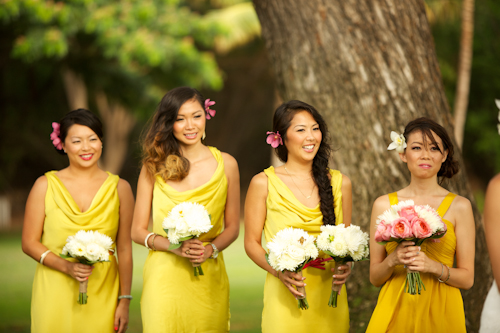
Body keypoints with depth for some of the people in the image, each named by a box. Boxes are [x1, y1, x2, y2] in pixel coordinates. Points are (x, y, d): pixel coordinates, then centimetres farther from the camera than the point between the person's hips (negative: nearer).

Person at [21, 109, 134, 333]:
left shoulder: (119, 188, 5)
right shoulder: (45, 186, 3)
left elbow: (124, 249, 6)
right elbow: (29, 243, 2)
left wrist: (124, 300, 3)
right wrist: (66, 266, -13)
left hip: (102, 295, 1)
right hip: (55, 295, -1)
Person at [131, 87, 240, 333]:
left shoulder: (225, 164, 6)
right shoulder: (154, 167, 3)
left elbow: (232, 227, 11)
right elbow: (137, 230, 4)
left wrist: (211, 248, -9)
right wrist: (175, 246, -13)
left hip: (209, 277, 1)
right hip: (164, 276, -1)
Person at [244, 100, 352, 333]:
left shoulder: (340, 183, 8)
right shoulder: (263, 183, 0)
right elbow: (251, 242, 2)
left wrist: (346, 265, -6)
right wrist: (279, 271, -15)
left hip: (329, 296, 3)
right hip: (285, 296, -3)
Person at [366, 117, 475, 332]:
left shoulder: (459, 206, -1)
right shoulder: (384, 205, 2)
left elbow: (467, 279, -1)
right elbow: (374, 278, 5)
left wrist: (433, 266, -17)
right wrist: (392, 260, -14)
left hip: (441, 314, -1)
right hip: (395, 311, 1)